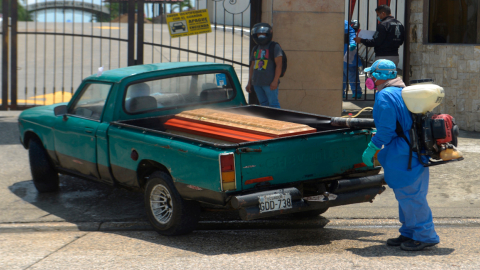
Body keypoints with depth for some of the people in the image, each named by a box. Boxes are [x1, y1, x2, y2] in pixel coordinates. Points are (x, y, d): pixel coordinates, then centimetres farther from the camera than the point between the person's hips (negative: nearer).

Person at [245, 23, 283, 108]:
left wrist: (275, 81, -18)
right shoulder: (256, 49, 17)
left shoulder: (275, 47, -3)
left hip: (269, 83, -7)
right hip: (257, 83, 7)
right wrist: (249, 83, 16)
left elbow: (279, 65, -10)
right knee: (263, 104, 9)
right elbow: (252, 67, 20)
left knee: (273, 104, -9)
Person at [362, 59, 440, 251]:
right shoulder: (402, 92, 15)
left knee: (409, 195, -4)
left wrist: (371, 149, -8)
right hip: (414, 151, 10)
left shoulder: (385, 96, -15)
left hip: (404, 156, -10)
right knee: (406, 195, 17)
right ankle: (409, 233, 24)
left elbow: (386, 131, -19)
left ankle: (425, 235, 1)